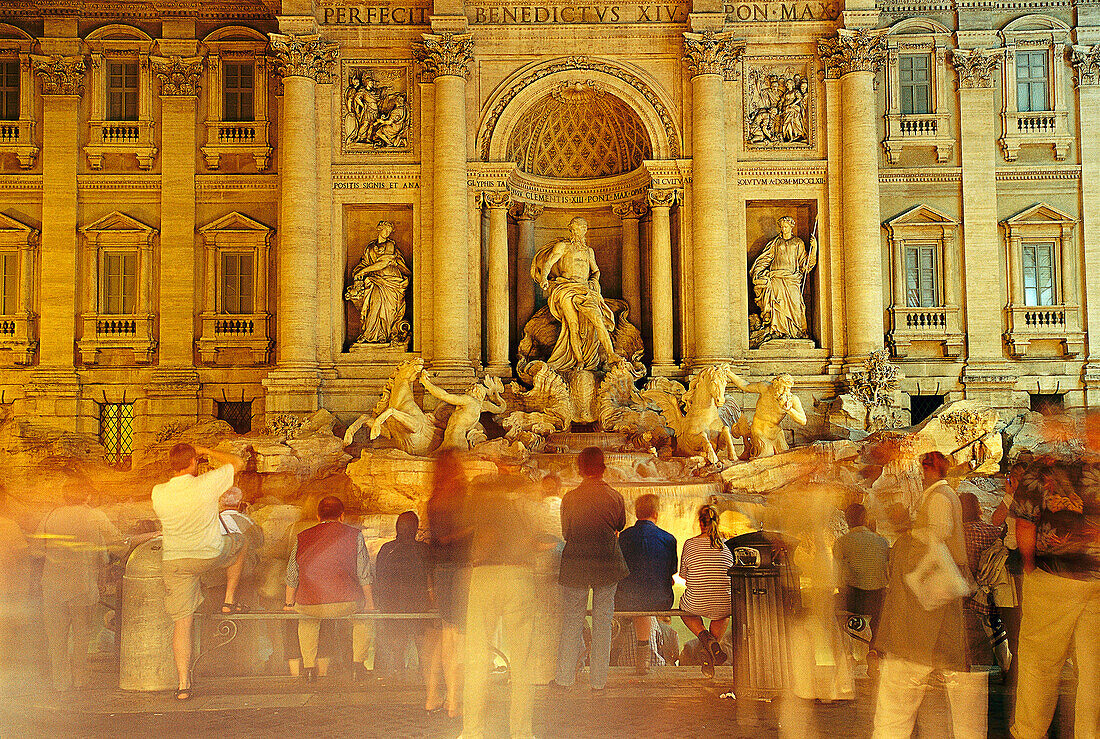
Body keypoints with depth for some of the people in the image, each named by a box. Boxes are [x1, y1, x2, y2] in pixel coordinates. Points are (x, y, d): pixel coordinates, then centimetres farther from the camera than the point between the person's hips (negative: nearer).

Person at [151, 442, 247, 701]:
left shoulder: (158, 493, -9)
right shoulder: (207, 484, -18)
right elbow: (237, 463, -2)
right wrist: (207, 451, 7)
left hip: (174, 561, 2)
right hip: (212, 555, -2)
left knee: (181, 622, 9)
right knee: (241, 542, 30)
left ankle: (184, 684, 6)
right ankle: (229, 600, 28)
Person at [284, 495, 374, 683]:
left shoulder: (302, 538, 10)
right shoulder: (354, 535, 4)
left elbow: (292, 576, 16)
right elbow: (364, 575, 5)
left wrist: (289, 603, 28)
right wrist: (369, 602, 16)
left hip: (309, 607, 2)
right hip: (347, 604, -2)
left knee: (307, 621, 37)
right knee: (363, 613, 31)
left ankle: (309, 667, 28)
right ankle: (358, 663, 23)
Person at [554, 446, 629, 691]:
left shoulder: (570, 498, -8)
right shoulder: (615, 496, -5)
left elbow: (565, 533, 3)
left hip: (576, 564, -1)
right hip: (608, 564, 1)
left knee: (572, 619, 8)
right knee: (603, 620, 9)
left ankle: (565, 677, 12)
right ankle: (598, 679, 13)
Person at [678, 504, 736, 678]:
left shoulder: (690, 544, -4)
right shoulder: (727, 546, 2)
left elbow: (683, 575, 6)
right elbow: (732, 575, 13)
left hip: (696, 606, -2)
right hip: (723, 608, 2)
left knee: (684, 607, 35)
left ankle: (704, 636, 7)